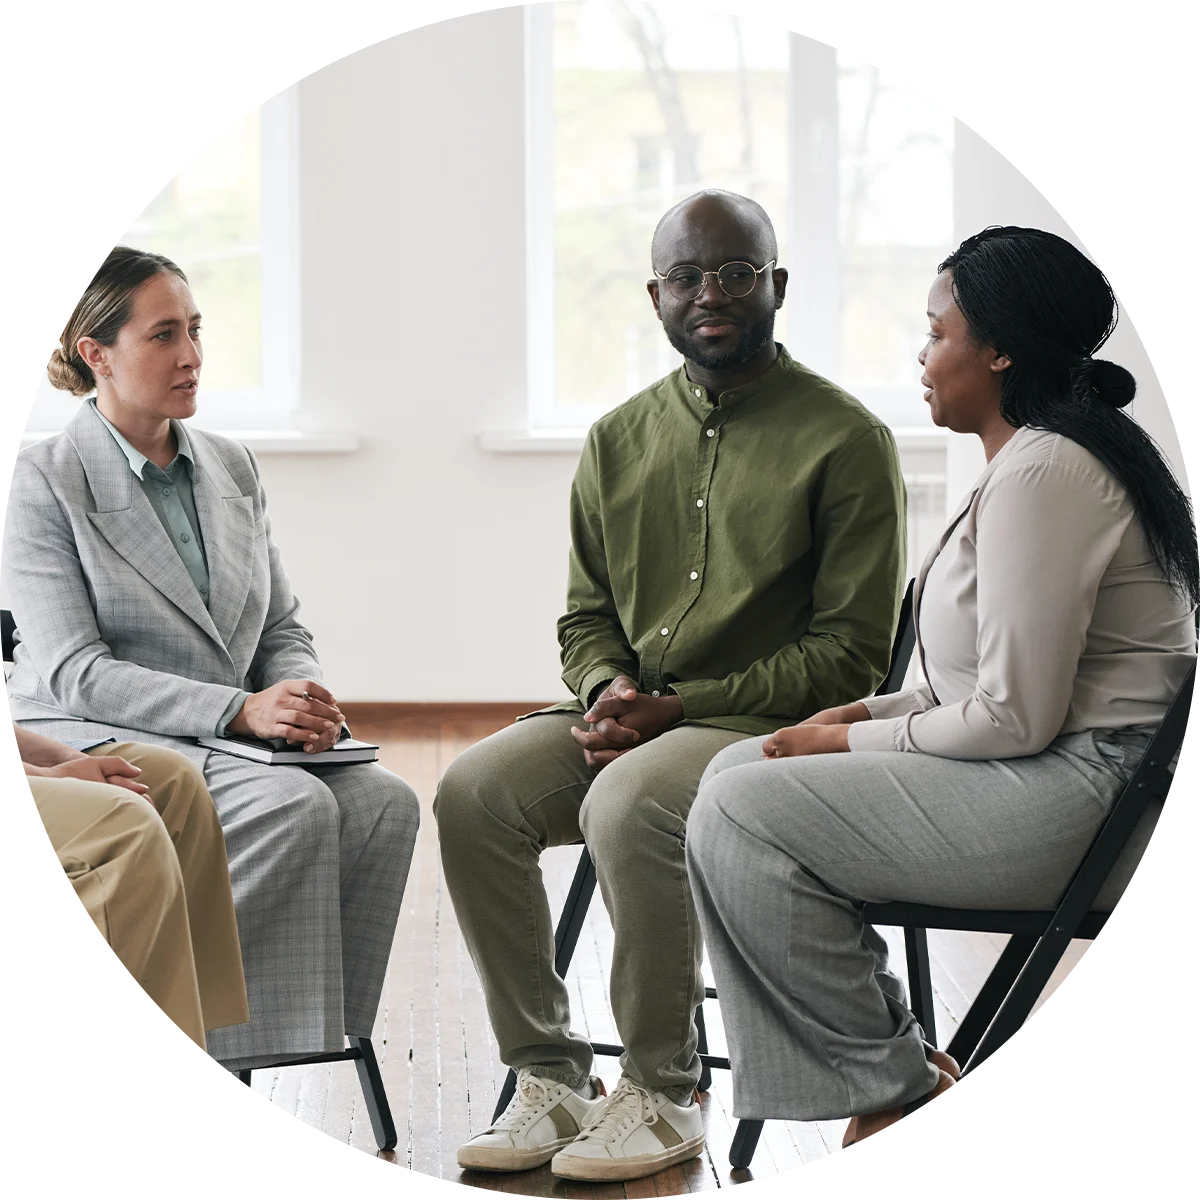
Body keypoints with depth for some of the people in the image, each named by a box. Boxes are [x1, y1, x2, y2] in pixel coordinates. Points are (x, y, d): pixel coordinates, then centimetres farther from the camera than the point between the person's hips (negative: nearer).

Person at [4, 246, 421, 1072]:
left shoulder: (232, 467, 13)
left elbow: (282, 630, 15)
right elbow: (73, 671, -15)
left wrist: (301, 700, -10)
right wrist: (240, 709, -25)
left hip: (226, 743, 6)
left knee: (383, 802, -22)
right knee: (295, 808, -30)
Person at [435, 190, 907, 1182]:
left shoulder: (846, 440, -4)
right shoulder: (619, 440, 13)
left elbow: (851, 651, -8)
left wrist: (675, 707, -15)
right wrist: (608, 689, -6)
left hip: (769, 725, -5)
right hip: (629, 715, 6)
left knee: (627, 805, -34)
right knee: (473, 791, -20)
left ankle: (665, 1094, -16)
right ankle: (550, 1077, -9)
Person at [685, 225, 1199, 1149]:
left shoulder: (1042, 471, -18)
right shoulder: (1034, 458, 16)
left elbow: (1015, 716, -22)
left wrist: (854, 742, -9)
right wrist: (867, 713, 7)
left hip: (1080, 795, -11)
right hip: (1053, 772, 11)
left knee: (742, 816, -15)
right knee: (738, 773, 9)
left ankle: (892, 1082, -2)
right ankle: (894, 1060, 8)